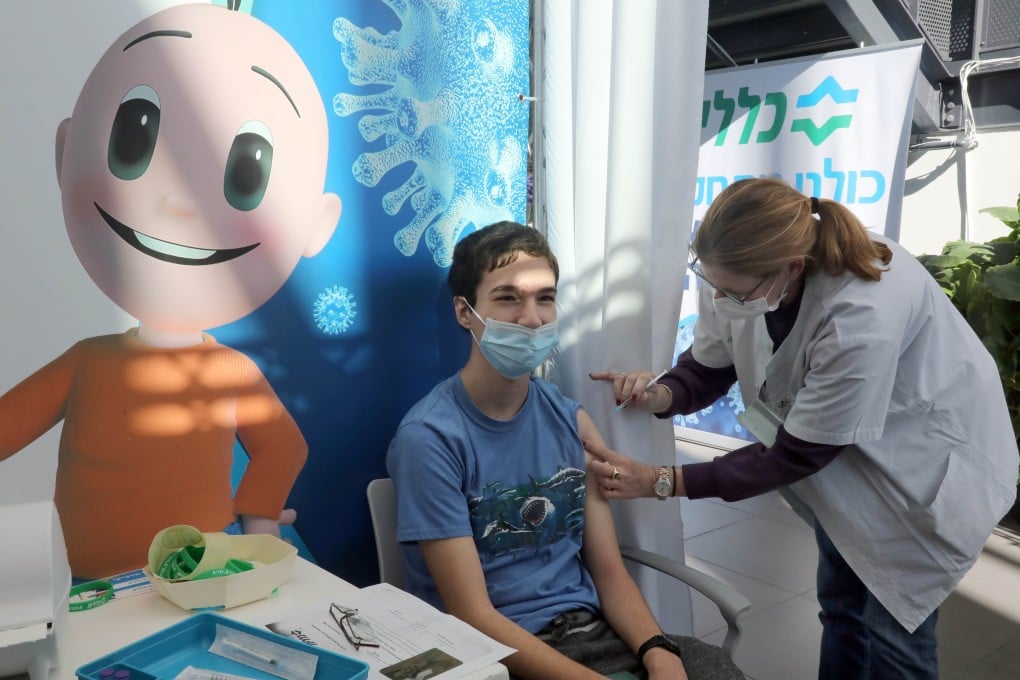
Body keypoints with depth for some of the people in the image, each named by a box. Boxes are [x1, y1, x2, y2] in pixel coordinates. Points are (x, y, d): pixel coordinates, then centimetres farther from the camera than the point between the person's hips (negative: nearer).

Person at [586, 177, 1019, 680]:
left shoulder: (861, 319, -42)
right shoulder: (742, 269, -24)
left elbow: (795, 456, -30)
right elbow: (710, 367, -7)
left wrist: (661, 482, -31)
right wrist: (661, 395, -30)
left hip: (926, 454, -6)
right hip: (843, 449, 6)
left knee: (892, 627, 4)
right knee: (840, 604, 18)